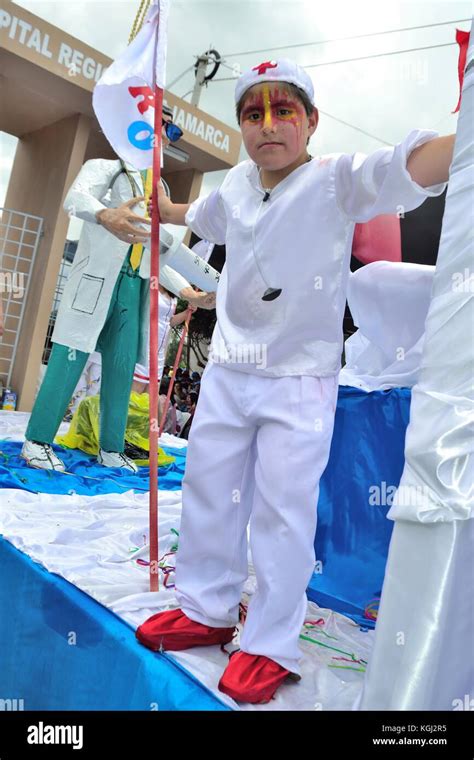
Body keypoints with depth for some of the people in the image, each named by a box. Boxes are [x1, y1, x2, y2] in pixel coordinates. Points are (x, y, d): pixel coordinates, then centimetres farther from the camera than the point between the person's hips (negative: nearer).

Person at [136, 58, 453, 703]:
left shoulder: (336, 181, -11)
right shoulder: (237, 184, 7)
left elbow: (409, 167, -31)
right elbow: (202, 217, 30)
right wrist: (164, 209, 46)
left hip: (298, 382, -6)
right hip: (226, 374, 7)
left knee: (282, 513, 1)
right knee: (207, 497, 15)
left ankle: (271, 647, 21)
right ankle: (206, 612, 35)